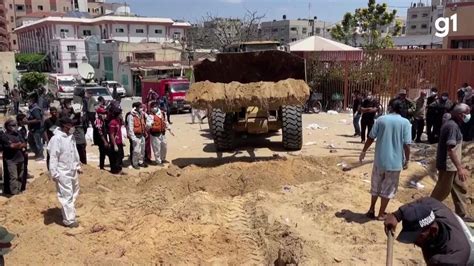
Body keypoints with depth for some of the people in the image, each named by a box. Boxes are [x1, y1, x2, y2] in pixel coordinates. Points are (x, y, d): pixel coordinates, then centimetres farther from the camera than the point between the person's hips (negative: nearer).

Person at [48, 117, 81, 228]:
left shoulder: (71, 137, 6)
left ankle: (68, 214, 36)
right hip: (63, 173, -9)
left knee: (74, 194, 19)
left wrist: (78, 166, 20)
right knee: (67, 196, -3)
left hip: (73, 171, 9)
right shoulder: (56, 139, -19)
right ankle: (69, 220, 5)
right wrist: (54, 174, -20)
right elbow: (53, 157, -20)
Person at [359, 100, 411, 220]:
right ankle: (381, 214, 19)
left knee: (376, 185, 18)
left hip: (380, 159, 2)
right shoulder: (405, 122, -7)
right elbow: (406, 144, -10)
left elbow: (371, 137, -1)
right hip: (395, 161, -2)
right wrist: (407, 159, 2)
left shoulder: (381, 119, -2)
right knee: (388, 188, 11)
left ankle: (371, 210, 28)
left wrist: (364, 151, 12)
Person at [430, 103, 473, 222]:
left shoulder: (453, 124, 10)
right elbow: (451, 149, -27)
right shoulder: (453, 126, -21)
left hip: (451, 164, 10)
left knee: (460, 188, 17)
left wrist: (459, 165, 25)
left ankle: (462, 214, 29)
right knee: (442, 191, 2)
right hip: (448, 165, -10)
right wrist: (459, 168, -29)